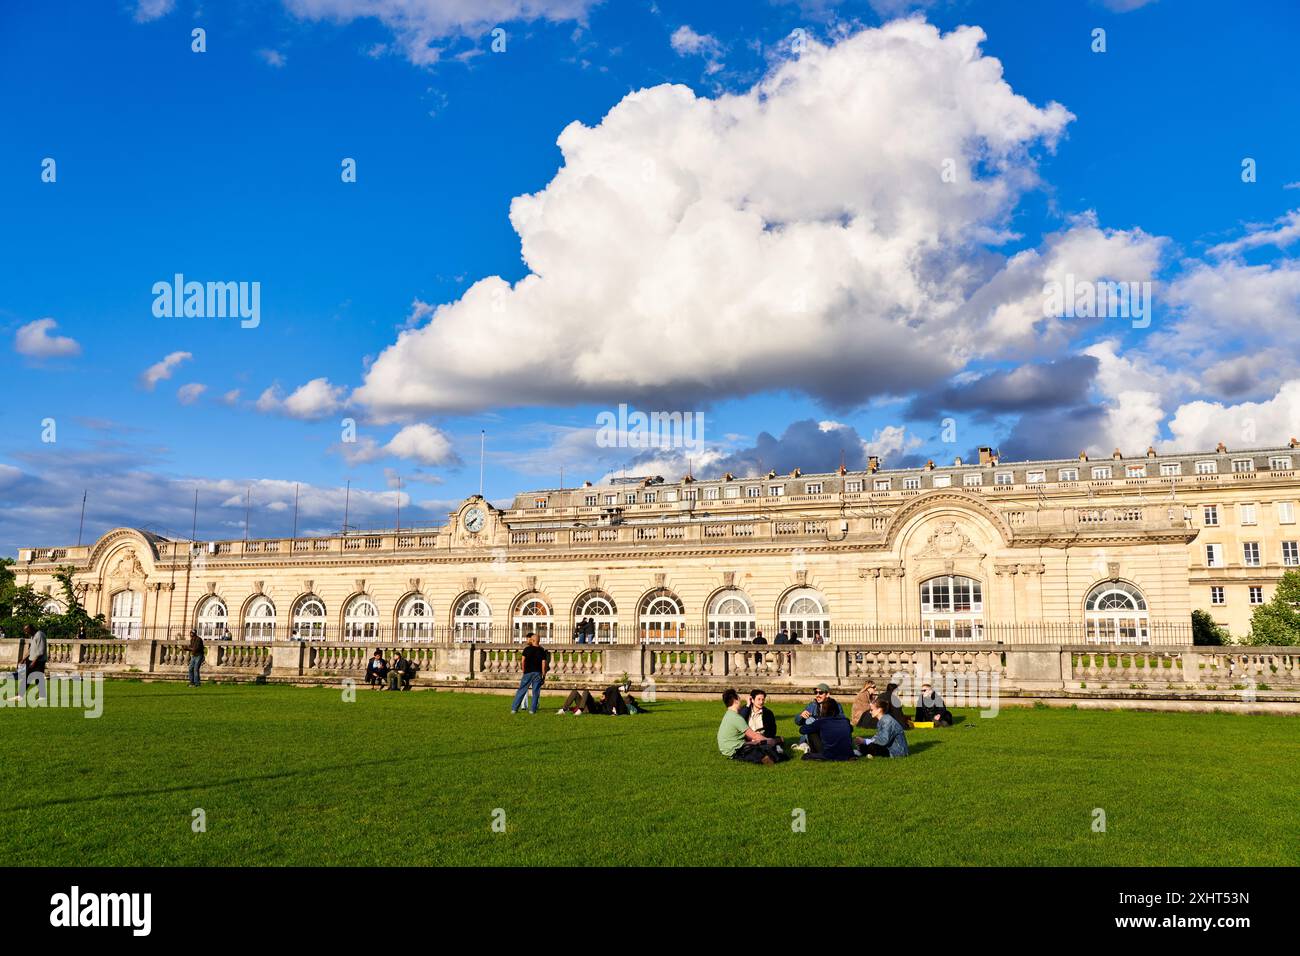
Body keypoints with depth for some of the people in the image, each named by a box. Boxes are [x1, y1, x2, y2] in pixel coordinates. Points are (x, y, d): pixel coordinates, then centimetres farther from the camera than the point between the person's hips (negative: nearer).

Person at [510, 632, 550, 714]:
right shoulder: (542, 651, 3)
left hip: (528, 672, -1)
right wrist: (543, 674, 5)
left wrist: (523, 670, 8)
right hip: (538, 672, 1)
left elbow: (522, 661, -4)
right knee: (535, 691, 5)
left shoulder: (527, 649, -1)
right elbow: (544, 663, 0)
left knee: (521, 690, 5)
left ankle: (514, 708, 5)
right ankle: (532, 709, 2)